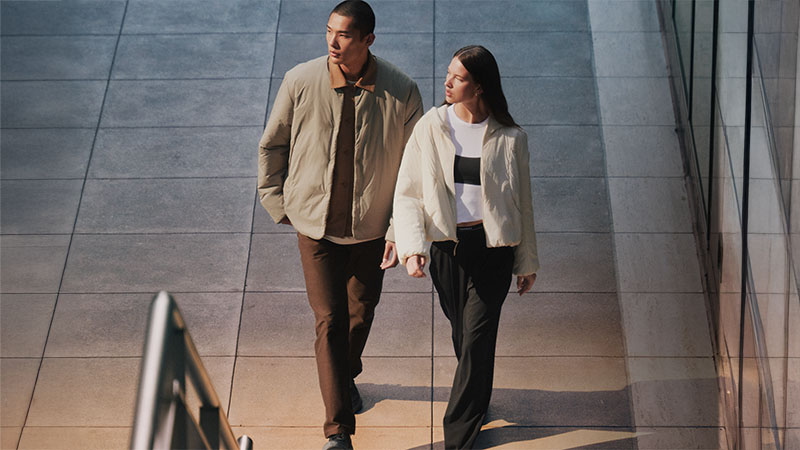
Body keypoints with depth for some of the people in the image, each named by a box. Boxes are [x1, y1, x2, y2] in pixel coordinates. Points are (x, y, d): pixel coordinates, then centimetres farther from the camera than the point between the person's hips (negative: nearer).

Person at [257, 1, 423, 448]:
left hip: (371, 227, 1)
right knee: (330, 321, -5)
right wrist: (279, 204, 5)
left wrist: (400, 228, -9)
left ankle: (346, 378, 50)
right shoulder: (300, 82, -13)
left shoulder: (401, 92, -14)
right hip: (315, 224, -1)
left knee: (360, 313, 19)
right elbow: (271, 146, 4)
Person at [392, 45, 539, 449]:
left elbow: (522, 203, 5)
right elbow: (408, 193, -2)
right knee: (463, 331, 15)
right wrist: (412, 247, -17)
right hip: (446, 245, 2)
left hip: (493, 247, -2)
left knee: (477, 338, -5)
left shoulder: (509, 138, -5)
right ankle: (477, 397, 43)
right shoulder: (430, 128, -3)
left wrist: (527, 262, 9)